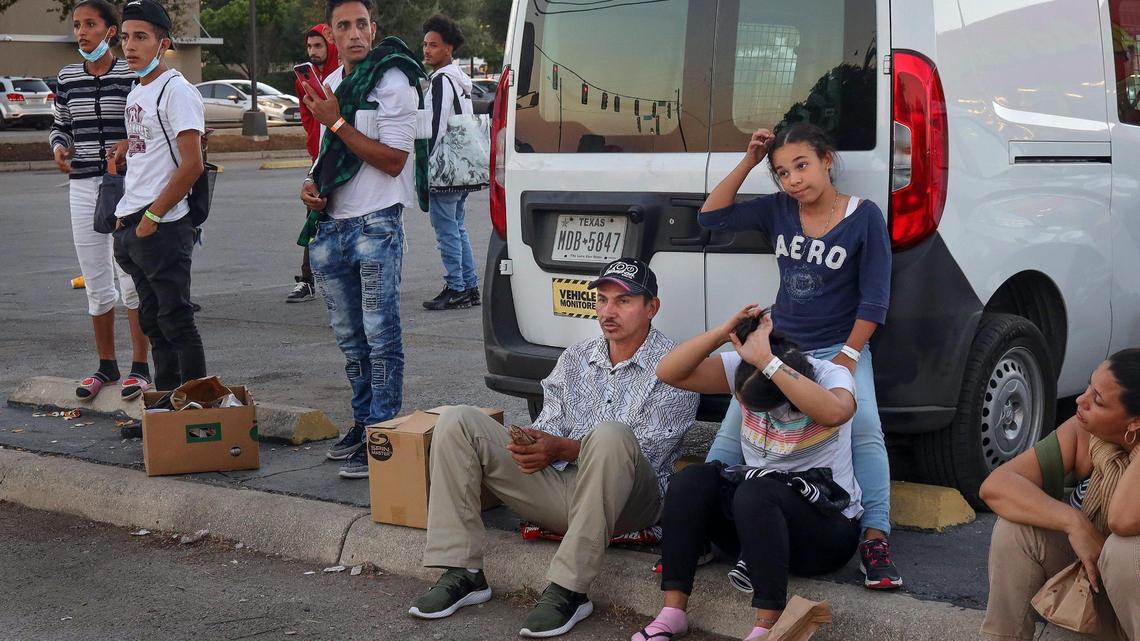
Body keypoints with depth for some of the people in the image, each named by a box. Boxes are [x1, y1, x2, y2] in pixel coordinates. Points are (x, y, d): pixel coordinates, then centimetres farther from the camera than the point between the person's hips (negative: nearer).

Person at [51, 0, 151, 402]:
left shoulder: (133, 76, -6)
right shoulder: (67, 78, 8)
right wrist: (59, 147, 0)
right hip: (83, 188, 5)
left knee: (131, 280, -1)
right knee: (96, 283, 10)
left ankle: (140, 367, 9)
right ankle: (106, 366, 22)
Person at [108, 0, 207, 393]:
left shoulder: (177, 91, -12)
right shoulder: (136, 91, 15)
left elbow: (191, 165, -18)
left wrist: (152, 217, -16)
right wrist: (125, 147, 9)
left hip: (162, 228, -9)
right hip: (130, 225, 9)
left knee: (176, 323, -4)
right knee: (153, 323, 14)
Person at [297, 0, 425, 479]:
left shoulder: (392, 81, -8)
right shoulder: (331, 84, 15)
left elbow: (393, 160, -15)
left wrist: (336, 121, -15)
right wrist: (310, 183, 6)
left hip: (375, 224, -7)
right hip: (330, 226, 8)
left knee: (380, 335, -7)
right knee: (350, 337, 14)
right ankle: (363, 423, 24)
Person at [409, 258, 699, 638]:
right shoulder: (575, 358, 16)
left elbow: (646, 453, -12)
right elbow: (549, 427, 11)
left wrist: (562, 448, -19)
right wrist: (532, 445, -15)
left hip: (629, 501, -6)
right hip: (559, 488, 6)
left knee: (609, 435, -39)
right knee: (457, 423, -6)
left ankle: (568, 590, -33)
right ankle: (462, 573, -13)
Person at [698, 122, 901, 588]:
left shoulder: (864, 217, -9)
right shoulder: (777, 210, 2)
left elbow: (875, 296, -8)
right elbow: (711, 216, 1)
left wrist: (848, 356, -15)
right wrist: (748, 162, -6)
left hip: (840, 349, -4)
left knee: (866, 432, -25)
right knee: (732, 434, -5)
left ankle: (875, 537, -24)